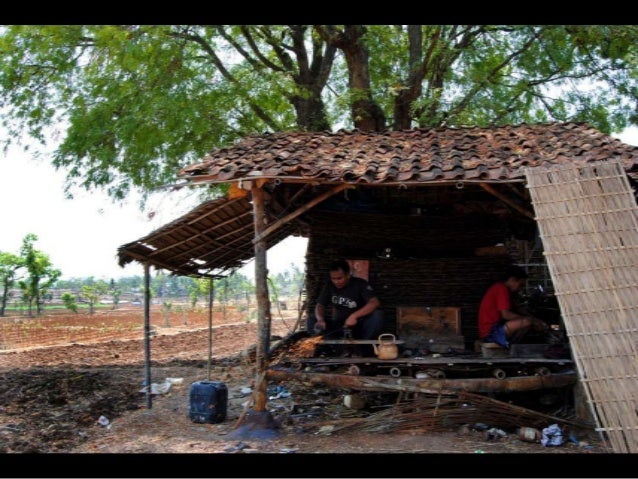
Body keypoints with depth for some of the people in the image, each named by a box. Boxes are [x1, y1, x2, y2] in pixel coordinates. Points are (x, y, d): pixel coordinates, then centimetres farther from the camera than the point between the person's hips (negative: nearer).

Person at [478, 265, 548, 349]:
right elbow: (506, 314, -22)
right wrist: (532, 319, -14)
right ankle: (508, 347, -6)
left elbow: (514, 312, 19)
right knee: (527, 322, -25)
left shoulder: (499, 288, 17)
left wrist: (533, 318, 6)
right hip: (490, 333, -11)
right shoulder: (502, 289, -14)